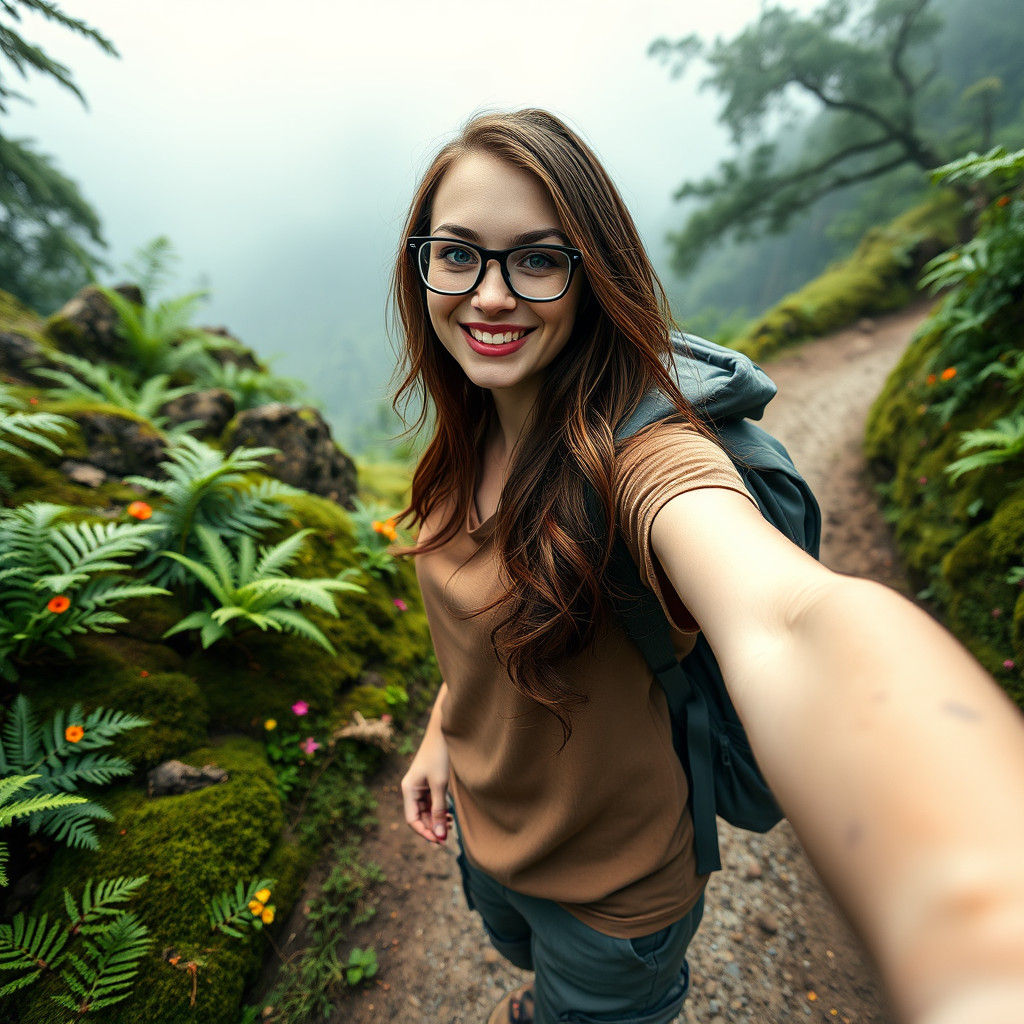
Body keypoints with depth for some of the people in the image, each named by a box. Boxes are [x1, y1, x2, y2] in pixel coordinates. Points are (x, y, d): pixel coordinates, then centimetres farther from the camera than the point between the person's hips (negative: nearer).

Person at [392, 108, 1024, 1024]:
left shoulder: (638, 451, -34)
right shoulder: (472, 438, -10)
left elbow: (788, 618, -55)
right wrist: (441, 731, 3)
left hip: (609, 888, -6)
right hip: (481, 829, 7)